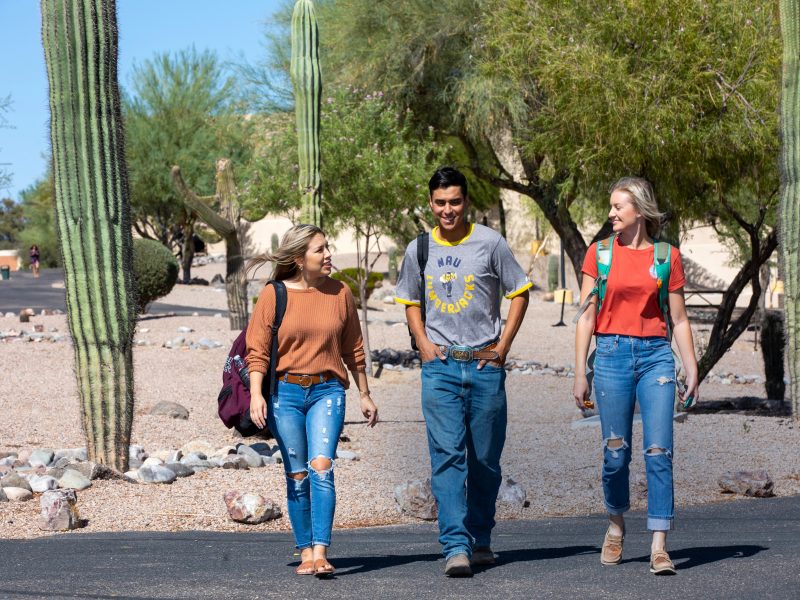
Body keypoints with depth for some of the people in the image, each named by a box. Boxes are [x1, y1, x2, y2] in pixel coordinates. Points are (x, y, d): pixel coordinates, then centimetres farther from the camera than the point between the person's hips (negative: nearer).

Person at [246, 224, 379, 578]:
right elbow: (257, 350, -3)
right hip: (285, 392, -1)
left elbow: (353, 349, 15)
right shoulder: (273, 295, -2)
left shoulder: (339, 293, 6)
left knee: (321, 466, -16)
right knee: (297, 476, 3)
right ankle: (305, 552, 13)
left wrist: (364, 395, 19)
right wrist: (256, 394, -15)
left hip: (327, 392, 1)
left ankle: (321, 553, -20)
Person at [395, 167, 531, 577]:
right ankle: (456, 546, -16)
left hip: (484, 364, -1)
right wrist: (423, 344, 5)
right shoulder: (418, 251, 7)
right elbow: (410, 302, 20)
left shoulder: (489, 243, 0)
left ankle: (480, 539, 21)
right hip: (439, 367, 1)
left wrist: (503, 346, -2)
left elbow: (519, 293, 5)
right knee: (447, 455, -11)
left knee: (485, 459, 6)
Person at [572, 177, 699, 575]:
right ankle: (615, 525, 28)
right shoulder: (599, 253, 5)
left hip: (656, 355, 0)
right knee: (615, 451, 3)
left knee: (658, 451, -8)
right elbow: (587, 316, 6)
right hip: (612, 354, 0)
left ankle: (659, 546, -7)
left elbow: (679, 319, 9)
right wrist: (580, 373, 1)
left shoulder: (667, 256, 5)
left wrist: (692, 371, 4)